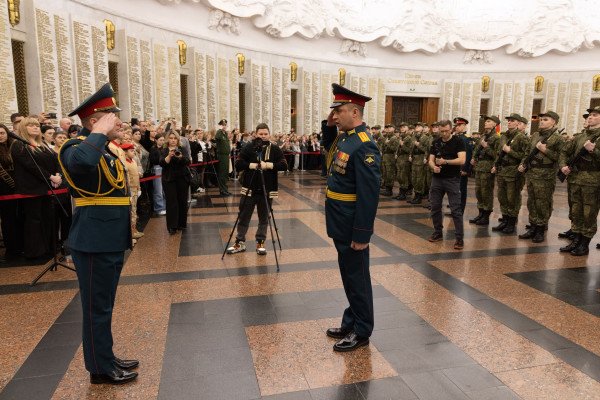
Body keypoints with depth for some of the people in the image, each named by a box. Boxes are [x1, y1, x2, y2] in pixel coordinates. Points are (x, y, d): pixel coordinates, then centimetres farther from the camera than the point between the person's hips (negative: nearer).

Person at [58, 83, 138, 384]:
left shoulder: (109, 150, 14)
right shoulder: (77, 147, -13)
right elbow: (80, 162, -40)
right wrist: (101, 132, -27)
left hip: (111, 241, 9)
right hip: (94, 243, -9)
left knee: (105, 305, 19)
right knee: (97, 307, 5)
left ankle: (106, 358, 34)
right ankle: (100, 368, 20)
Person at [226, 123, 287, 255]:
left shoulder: (275, 148, 0)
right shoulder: (248, 147, -1)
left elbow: (284, 165, -6)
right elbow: (238, 164, -5)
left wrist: (269, 165, -18)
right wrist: (252, 165, -19)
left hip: (267, 190, 0)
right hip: (249, 188, 0)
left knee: (264, 218, 8)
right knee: (244, 216, 7)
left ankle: (260, 243, 21)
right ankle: (240, 242, 20)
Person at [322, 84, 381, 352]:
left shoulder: (363, 146, -22)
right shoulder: (344, 136, 6)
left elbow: (369, 194, -24)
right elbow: (329, 150, 30)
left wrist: (361, 234, -22)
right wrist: (328, 126, 11)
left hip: (352, 227, -9)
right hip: (340, 223, 9)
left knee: (356, 277, 6)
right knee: (348, 274, 20)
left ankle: (361, 332, 23)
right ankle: (351, 322, 36)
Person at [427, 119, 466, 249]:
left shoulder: (458, 141, -6)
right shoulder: (435, 142, 7)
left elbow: (462, 160, -16)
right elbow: (430, 160, 4)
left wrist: (445, 161, -25)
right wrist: (434, 167, -18)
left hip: (452, 179, -4)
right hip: (437, 179, 5)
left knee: (456, 209, -5)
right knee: (435, 207, 9)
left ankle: (459, 237, 0)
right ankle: (438, 232, 24)